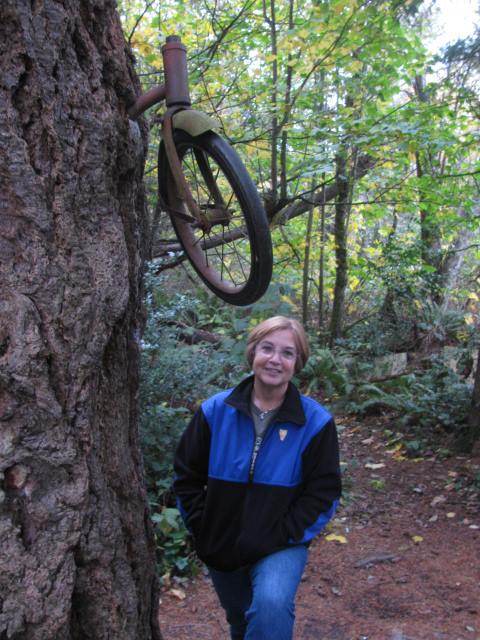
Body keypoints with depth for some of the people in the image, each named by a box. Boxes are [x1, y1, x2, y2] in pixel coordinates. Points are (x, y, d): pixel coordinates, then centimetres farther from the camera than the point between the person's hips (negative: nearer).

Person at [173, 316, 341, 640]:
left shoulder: (315, 421, -13)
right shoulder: (216, 410, -8)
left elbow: (323, 493, -10)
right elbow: (187, 476, 0)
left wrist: (282, 537, -17)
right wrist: (204, 529, -6)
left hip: (281, 547, -3)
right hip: (222, 548, 3)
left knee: (271, 605, -33)